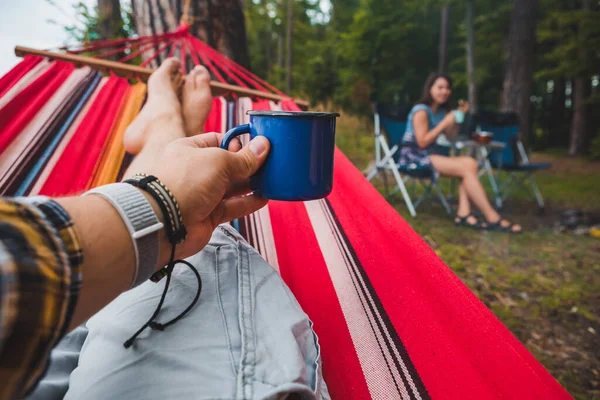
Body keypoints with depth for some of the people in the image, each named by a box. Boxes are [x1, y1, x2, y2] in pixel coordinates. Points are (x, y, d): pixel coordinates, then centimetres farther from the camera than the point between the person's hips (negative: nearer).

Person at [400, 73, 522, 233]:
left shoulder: (440, 111, 17)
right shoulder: (421, 111, -10)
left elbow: (451, 136, 16)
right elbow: (422, 142, -19)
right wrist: (445, 122, -16)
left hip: (430, 155, 9)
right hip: (415, 158, -9)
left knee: (471, 163, -14)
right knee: (466, 168, -22)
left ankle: (464, 213, -23)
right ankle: (492, 218, -21)